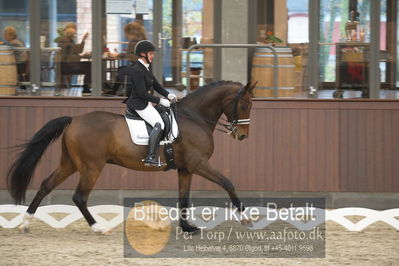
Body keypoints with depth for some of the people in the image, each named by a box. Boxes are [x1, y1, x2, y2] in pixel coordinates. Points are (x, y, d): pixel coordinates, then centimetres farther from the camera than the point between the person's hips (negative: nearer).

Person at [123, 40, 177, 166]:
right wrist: (160, 101, -18)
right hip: (140, 104, -11)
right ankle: (150, 157, -28)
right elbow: (142, 93, -23)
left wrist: (168, 94, 4)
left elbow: (156, 85, 19)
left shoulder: (146, 68, 12)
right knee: (159, 125, -24)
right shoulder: (137, 70, -20)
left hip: (146, 103, 11)